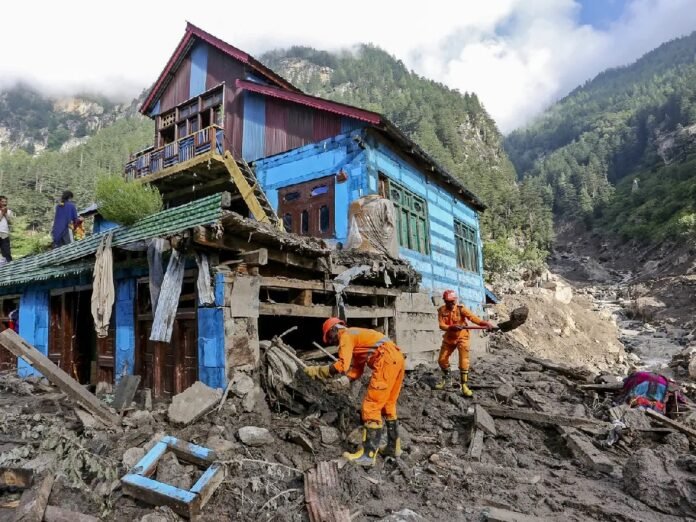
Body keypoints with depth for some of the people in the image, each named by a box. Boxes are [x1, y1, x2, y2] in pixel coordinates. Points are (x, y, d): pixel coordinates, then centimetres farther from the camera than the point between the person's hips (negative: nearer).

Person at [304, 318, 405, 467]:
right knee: (388, 405, 21)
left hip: (386, 360, -10)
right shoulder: (356, 337, 28)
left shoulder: (346, 336, 0)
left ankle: (368, 455, -1)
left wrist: (316, 371, -4)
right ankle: (393, 447, 30)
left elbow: (342, 365, -13)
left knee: (371, 406, -4)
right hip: (397, 357, 10)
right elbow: (356, 370, 26)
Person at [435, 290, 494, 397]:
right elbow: (442, 325, -17)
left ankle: (464, 385, -4)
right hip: (449, 338, 4)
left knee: (464, 361, -13)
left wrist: (486, 323, -43)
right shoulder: (441, 310, -8)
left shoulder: (461, 309, -16)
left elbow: (473, 317, -28)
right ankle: (446, 378, 37)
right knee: (442, 359, 10)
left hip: (462, 338, -4)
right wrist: (452, 327, -36)